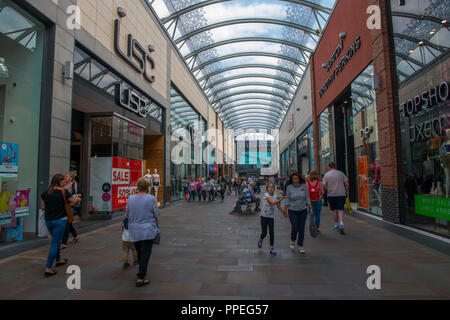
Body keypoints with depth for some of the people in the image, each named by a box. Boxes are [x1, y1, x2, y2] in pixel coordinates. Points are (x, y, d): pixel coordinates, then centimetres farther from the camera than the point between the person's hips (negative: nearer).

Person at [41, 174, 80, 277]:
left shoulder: (45, 193, 2)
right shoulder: (63, 192, -12)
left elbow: (42, 207, 6)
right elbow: (73, 201, -1)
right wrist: (78, 199, 20)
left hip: (48, 221, 6)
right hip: (60, 220, -6)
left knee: (56, 240, 24)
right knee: (55, 243, 0)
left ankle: (58, 260, 40)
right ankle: (48, 268, -2)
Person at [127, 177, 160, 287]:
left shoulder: (130, 199, -2)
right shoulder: (151, 198, -12)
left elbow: (127, 214, 7)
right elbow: (157, 213, -5)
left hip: (134, 231, 4)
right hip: (148, 230, -4)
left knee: (139, 253, 20)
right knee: (145, 253, 2)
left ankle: (142, 273, 37)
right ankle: (140, 279, 2)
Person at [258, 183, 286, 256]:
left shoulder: (274, 195, 2)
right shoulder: (266, 195, -15)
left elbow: (277, 205, 15)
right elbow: (272, 202, -30)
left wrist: (283, 212, 19)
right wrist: (280, 199, -33)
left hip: (271, 217, 4)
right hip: (264, 216, -4)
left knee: (272, 233, -2)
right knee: (264, 233, 2)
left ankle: (271, 248, 9)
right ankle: (260, 240, 35)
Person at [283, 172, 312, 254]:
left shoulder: (304, 186, -2)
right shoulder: (289, 188, -6)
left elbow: (307, 198, 4)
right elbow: (287, 200, -1)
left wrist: (310, 208, -1)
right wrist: (285, 211, -2)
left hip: (303, 210, 2)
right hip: (292, 211, -2)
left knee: (302, 229, 5)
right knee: (295, 228, -6)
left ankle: (300, 246, 21)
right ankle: (292, 240, 25)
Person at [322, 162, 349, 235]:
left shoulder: (327, 174, -1)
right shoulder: (341, 173, 3)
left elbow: (324, 186, -7)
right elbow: (346, 184, 0)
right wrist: (346, 192, 11)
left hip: (331, 195, 0)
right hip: (341, 194, 0)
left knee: (334, 210, 12)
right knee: (340, 210, -2)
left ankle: (336, 225, 21)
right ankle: (341, 224, -20)